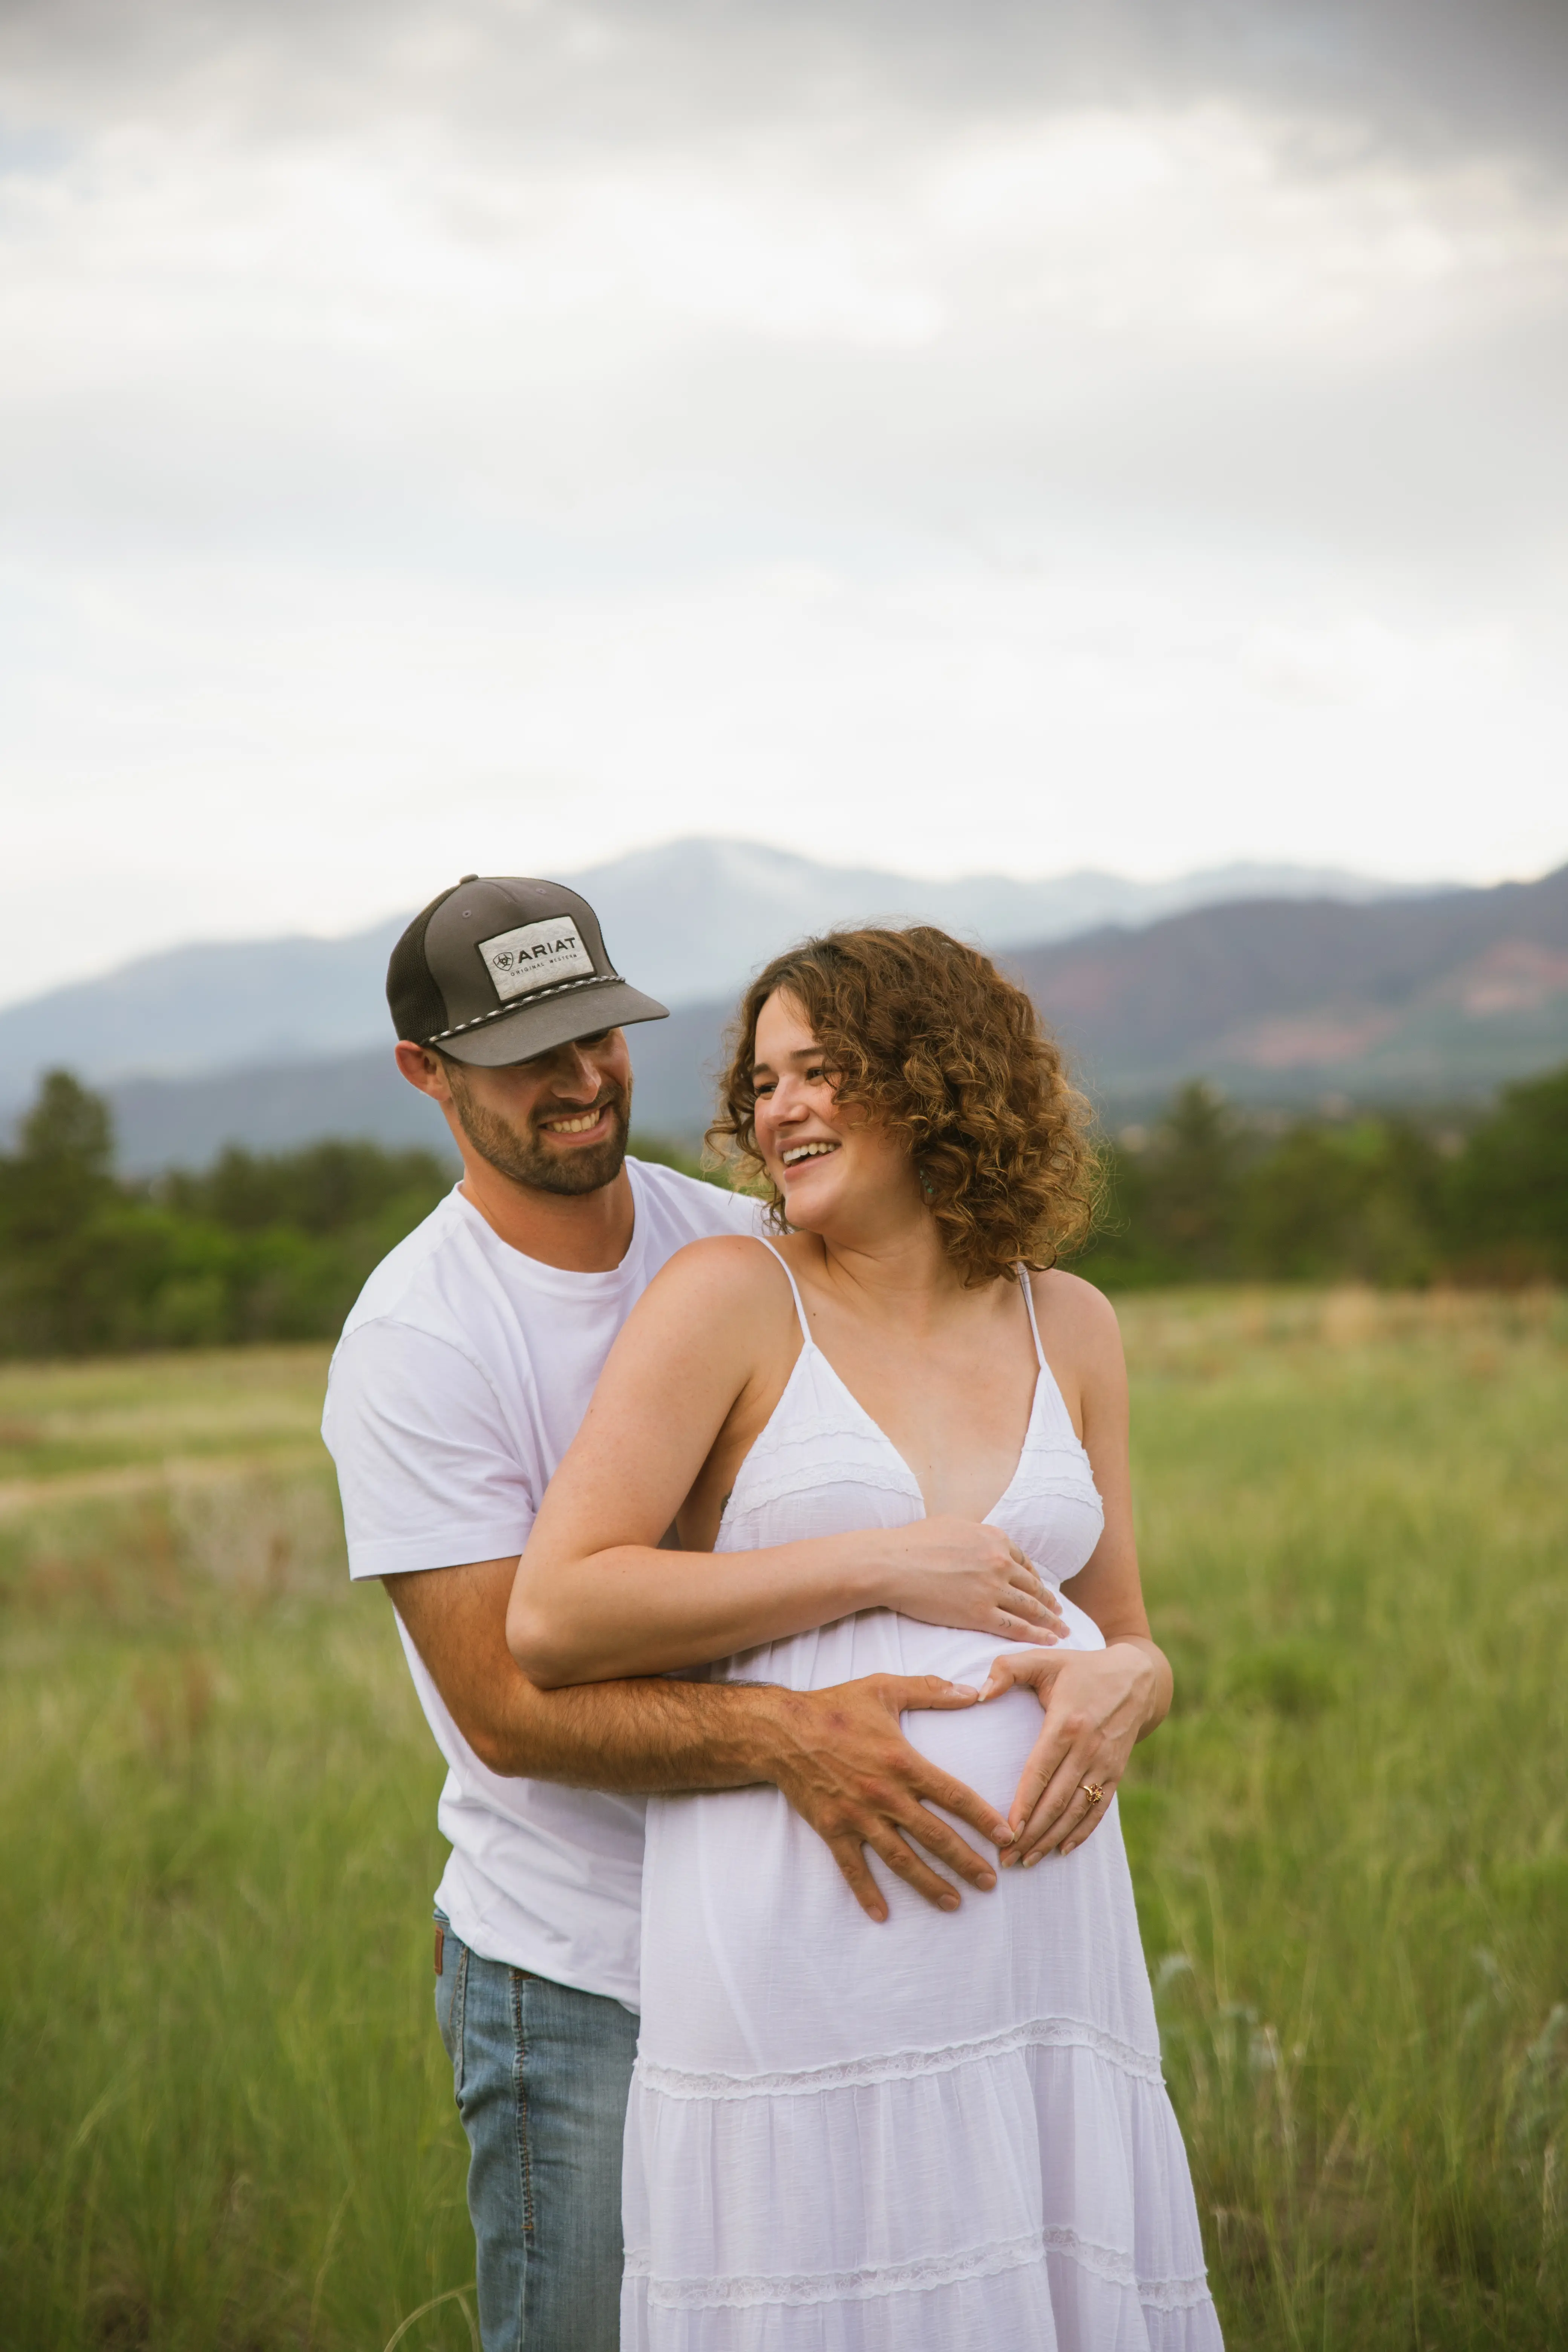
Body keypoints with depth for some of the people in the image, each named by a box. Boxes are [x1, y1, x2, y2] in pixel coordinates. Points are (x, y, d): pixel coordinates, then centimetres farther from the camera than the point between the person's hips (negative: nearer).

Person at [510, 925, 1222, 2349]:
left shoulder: (1069, 1326, 14)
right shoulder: (734, 1297, 0)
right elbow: (553, 1618, -9)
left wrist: (1125, 1684, -5)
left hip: (1041, 1950, 4)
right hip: (809, 1959, -4)